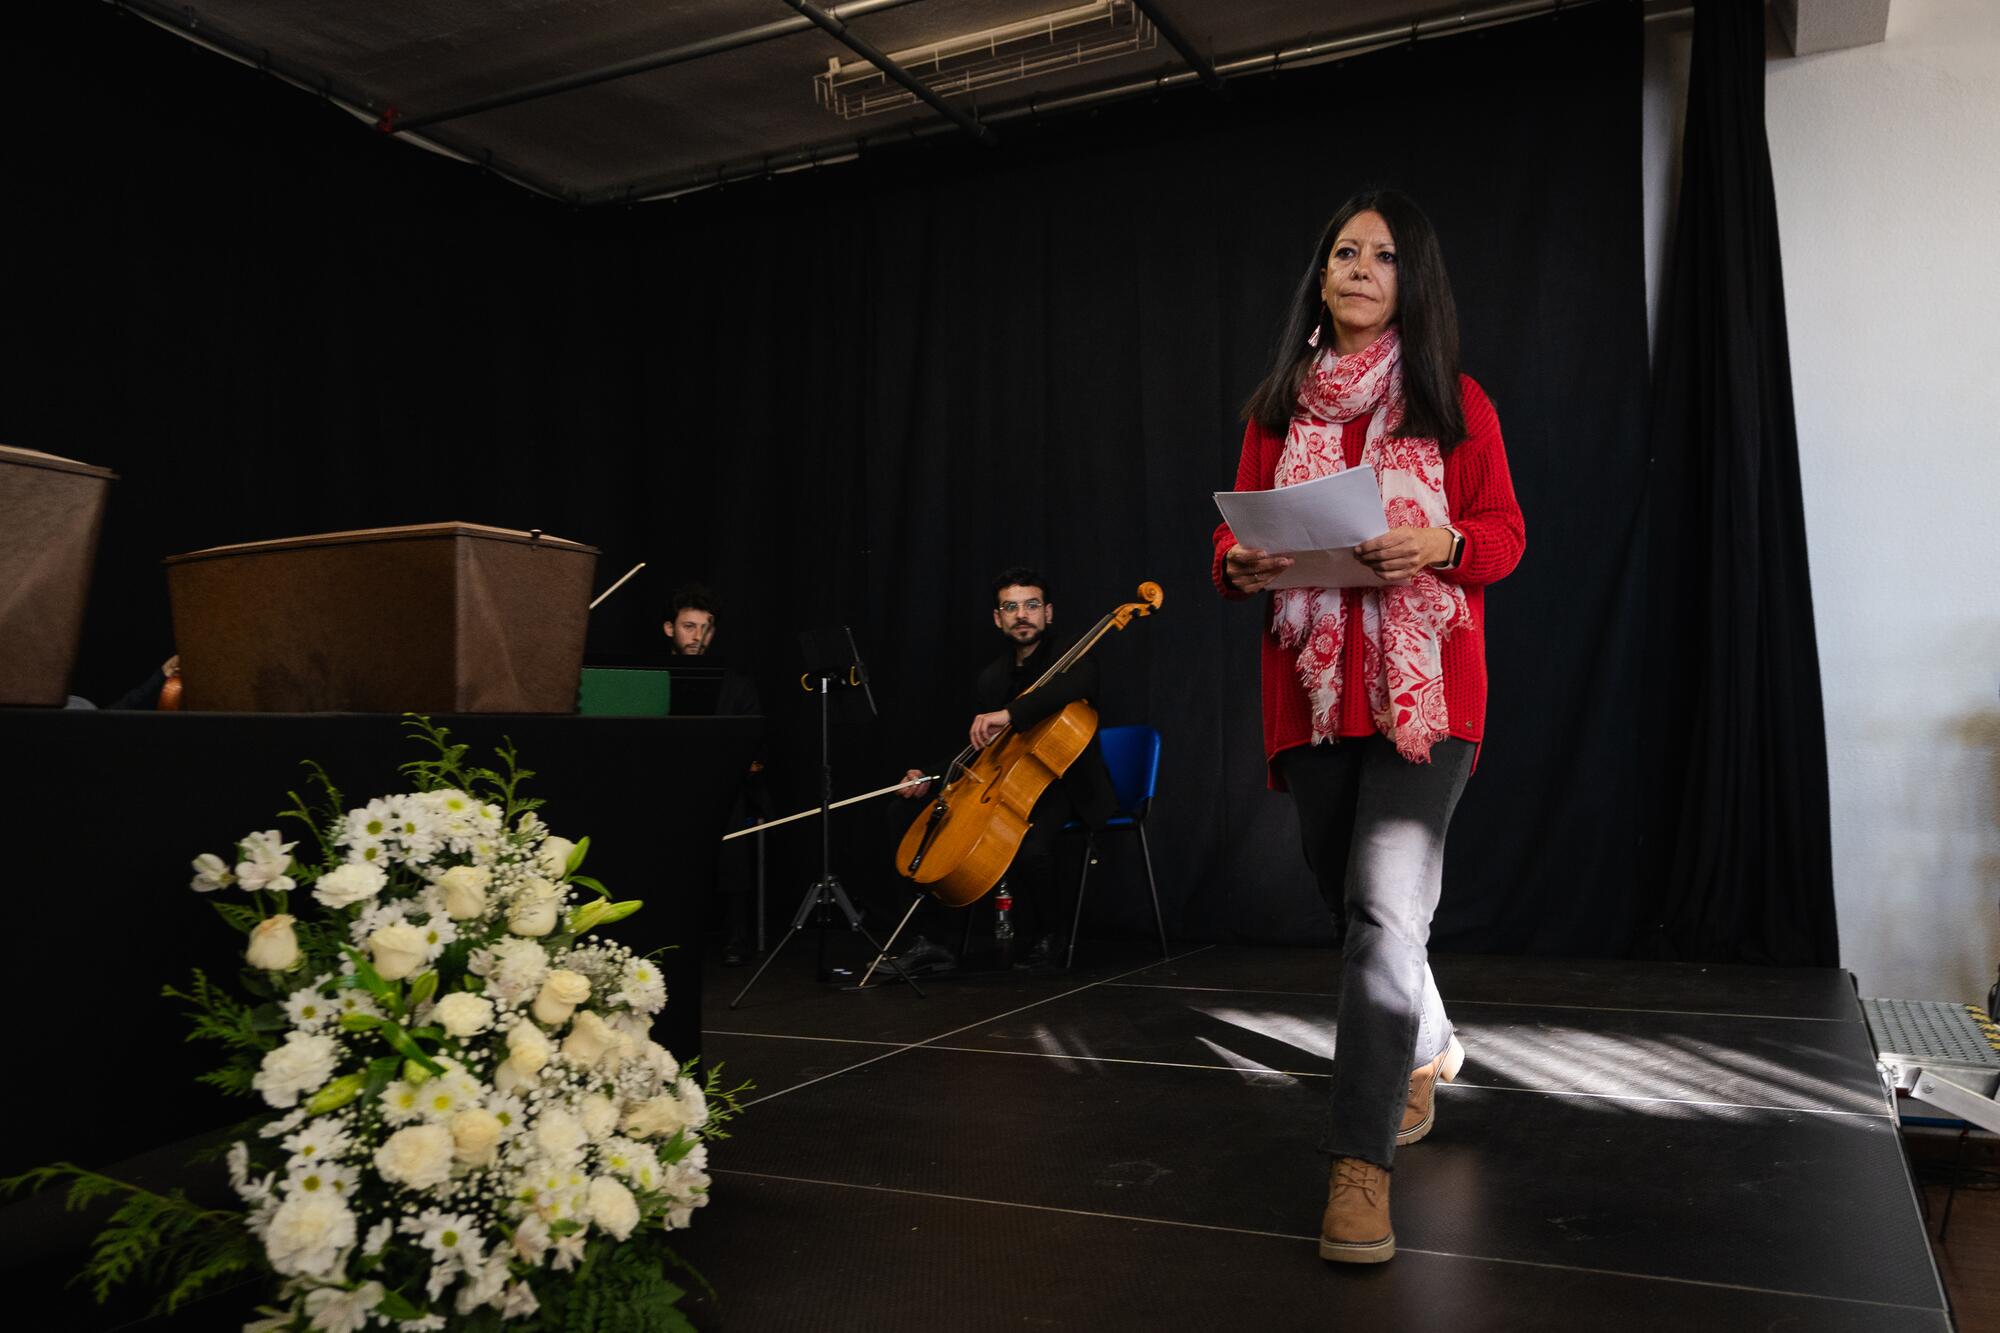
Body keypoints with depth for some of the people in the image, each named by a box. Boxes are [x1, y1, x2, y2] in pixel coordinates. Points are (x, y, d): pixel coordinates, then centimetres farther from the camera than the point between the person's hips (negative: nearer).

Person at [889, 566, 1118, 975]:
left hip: (1064, 788, -7)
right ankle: (930, 941, -8)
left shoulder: (1074, 662, -7)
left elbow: (1075, 686, -34)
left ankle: (1043, 938, -8)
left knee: (1031, 848, -39)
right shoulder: (990, 678, 12)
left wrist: (1009, 713, -48)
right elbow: (974, 752, 17)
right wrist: (930, 777, -2)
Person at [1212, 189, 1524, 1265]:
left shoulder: (1455, 404, 7)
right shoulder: (1278, 407, 12)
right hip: (1312, 685, 3)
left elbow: (1505, 533, 6)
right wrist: (1240, 566, -10)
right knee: (1351, 898, 14)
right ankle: (1429, 1051, 42)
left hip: (1425, 687, -3)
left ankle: (1360, 1162, -10)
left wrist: (1440, 544, -15)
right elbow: (1236, 530, 13)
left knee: (1385, 910, -15)